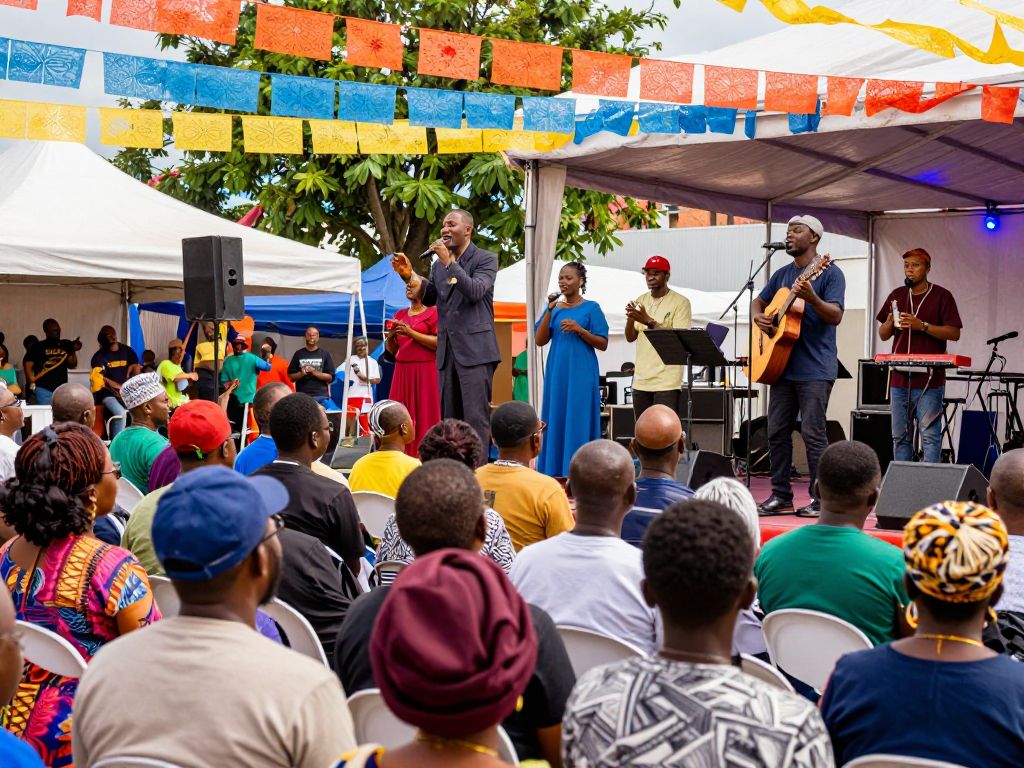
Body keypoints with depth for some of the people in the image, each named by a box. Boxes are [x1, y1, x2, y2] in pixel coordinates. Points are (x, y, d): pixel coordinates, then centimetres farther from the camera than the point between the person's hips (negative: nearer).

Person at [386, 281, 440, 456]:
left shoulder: (432, 313, 1)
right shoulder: (400, 314, 18)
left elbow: (439, 343, -11)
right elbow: (391, 350, 21)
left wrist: (411, 333, -13)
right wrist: (390, 336, 0)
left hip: (424, 371, -5)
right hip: (402, 371, 5)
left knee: (424, 415, -8)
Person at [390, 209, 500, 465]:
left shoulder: (485, 259, -1)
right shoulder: (439, 264, 17)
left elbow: (476, 291, -16)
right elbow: (429, 298, 13)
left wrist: (449, 262, -17)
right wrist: (409, 276, -2)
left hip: (474, 348, -7)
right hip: (447, 349, 7)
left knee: (476, 415, -9)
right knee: (448, 417, 9)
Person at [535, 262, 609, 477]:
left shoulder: (591, 308, -1)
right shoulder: (554, 308, 11)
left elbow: (603, 344, -3)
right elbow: (540, 341, 3)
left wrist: (579, 330, -17)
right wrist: (550, 311, -7)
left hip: (581, 374, -4)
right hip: (557, 373, 4)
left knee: (578, 419, -5)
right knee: (555, 419, 5)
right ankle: (555, 472, 10)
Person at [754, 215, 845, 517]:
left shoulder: (829, 273, -5)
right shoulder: (782, 274, 16)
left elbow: (835, 316, -14)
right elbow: (759, 301, 26)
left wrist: (811, 298, -32)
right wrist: (757, 316, 2)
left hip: (815, 368, -7)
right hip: (783, 365, 7)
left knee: (812, 432, -7)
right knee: (776, 432, 7)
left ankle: (821, 499, 0)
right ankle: (781, 495, 15)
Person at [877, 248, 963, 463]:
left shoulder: (941, 296, 1)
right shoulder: (897, 295, 14)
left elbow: (954, 333, -6)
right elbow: (883, 335, 16)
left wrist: (922, 326, -17)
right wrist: (890, 322, -6)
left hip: (929, 379, -5)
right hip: (899, 378, 5)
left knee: (930, 435, -8)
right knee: (900, 437, 8)